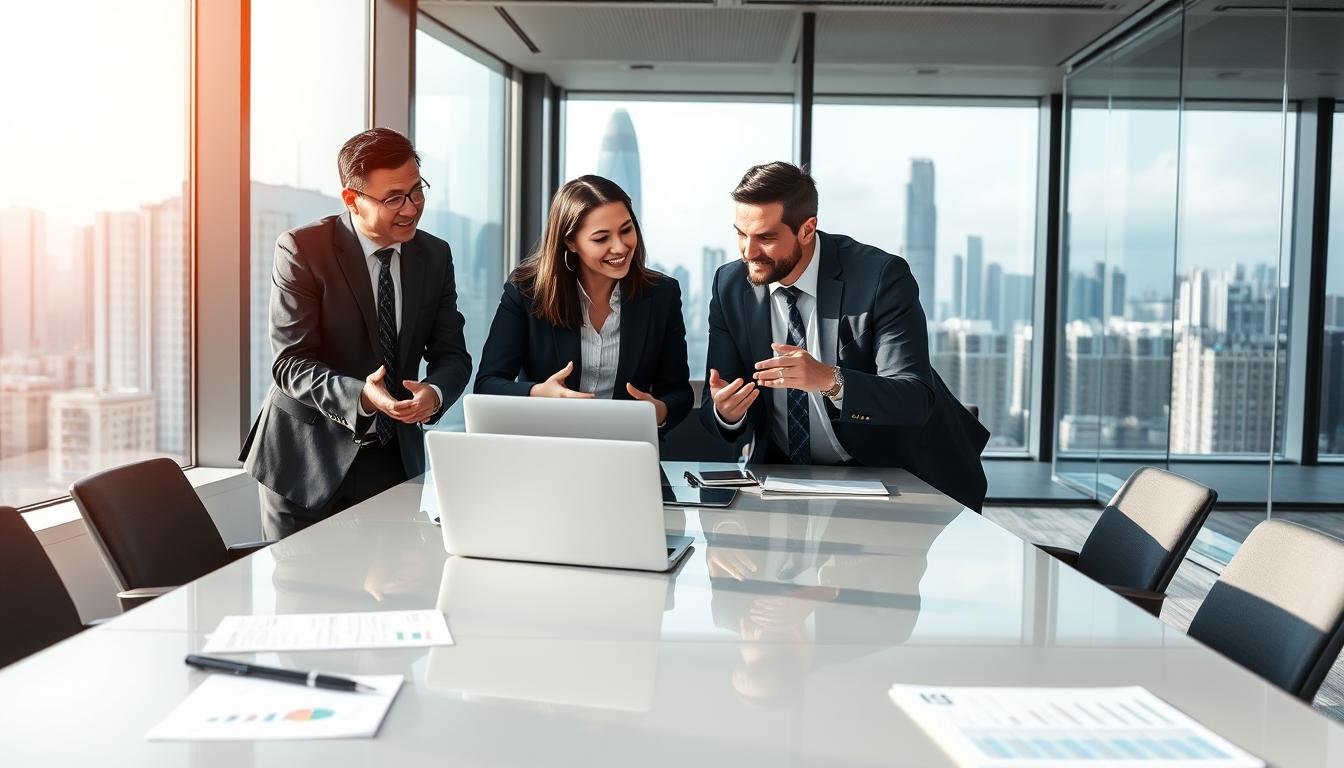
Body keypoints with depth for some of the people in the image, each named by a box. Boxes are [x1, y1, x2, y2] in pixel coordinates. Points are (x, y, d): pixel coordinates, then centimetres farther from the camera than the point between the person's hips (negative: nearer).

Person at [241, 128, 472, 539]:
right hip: (307, 459, -3)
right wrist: (359, 395, -35)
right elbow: (292, 363, -17)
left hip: (395, 457, 4)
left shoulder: (435, 255, 2)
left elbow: (452, 354, 2)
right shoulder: (301, 250, -12)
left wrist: (435, 393, -21)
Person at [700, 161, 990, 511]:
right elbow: (713, 411, -3)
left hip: (893, 473, -3)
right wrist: (725, 413, -28)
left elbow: (916, 400, -24)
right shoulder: (729, 287, -5)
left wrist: (830, 380, -41)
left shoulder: (882, 277, -18)